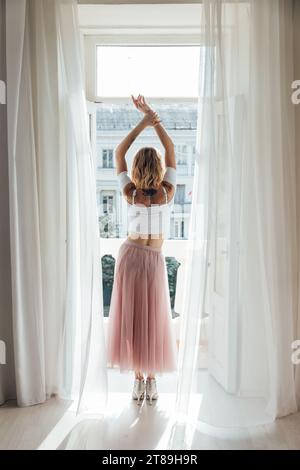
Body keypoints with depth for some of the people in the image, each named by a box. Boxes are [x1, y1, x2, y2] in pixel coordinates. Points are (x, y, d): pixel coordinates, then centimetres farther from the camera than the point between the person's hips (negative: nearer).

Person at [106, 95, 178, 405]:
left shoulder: (130, 194, -10)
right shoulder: (167, 193, -11)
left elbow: (118, 153, 1)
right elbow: (171, 150, -1)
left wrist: (142, 123, 0)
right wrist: (152, 117, 0)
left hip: (130, 255, 1)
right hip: (154, 261, 0)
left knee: (130, 317, 9)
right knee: (155, 319, 9)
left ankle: (138, 379, 17)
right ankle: (151, 380, 17)